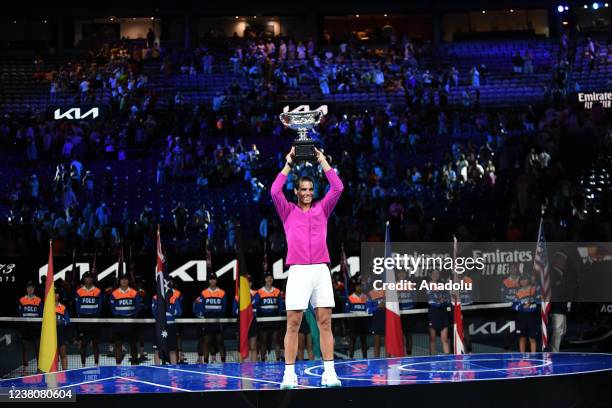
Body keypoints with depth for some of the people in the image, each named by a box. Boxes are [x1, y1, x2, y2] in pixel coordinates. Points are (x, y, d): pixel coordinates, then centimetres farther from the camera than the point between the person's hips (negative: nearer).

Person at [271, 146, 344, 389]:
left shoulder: (322, 209, 16)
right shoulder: (288, 211, 11)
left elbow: (337, 188, 7)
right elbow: (275, 191, -4)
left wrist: (322, 161, 8)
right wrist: (288, 164, 2)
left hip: (321, 270, 2)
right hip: (298, 271, -2)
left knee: (325, 323, -1)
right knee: (293, 324, -4)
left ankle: (329, 373, -1)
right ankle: (289, 374, -3)